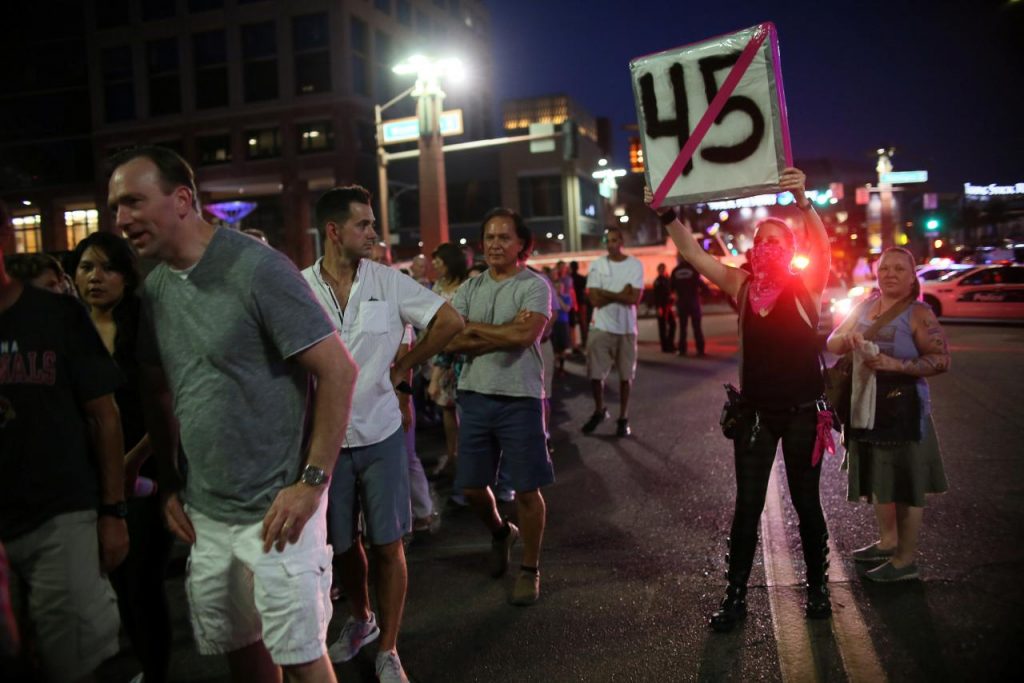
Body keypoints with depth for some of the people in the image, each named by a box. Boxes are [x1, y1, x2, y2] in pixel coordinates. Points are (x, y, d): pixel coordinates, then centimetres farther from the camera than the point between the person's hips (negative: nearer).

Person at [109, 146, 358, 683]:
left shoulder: (257, 269, -16)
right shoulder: (153, 289, 5)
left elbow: (338, 371, -16)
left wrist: (312, 483, -18)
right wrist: (169, 486, 11)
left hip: (275, 510, -6)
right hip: (205, 514, 6)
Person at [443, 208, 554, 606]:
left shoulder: (534, 286, -5)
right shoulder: (470, 288, 8)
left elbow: (524, 335, -21)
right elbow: (449, 340, -5)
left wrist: (473, 328, -9)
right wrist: (504, 335, -15)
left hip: (520, 399, -4)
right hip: (474, 397, 5)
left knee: (526, 489, 3)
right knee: (472, 486, 12)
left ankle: (530, 570, 21)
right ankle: (500, 533, 42)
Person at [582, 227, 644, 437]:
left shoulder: (635, 265, -2)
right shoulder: (596, 265, 0)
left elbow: (634, 299, -12)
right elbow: (594, 299, -8)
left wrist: (606, 293, -12)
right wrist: (621, 294, -11)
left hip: (626, 328, -1)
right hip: (600, 327, 1)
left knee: (625, 375, 6)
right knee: (595, 374, 2)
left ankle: (623, 418, 18)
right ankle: (599, 411, 26)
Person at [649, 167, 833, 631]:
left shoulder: (807, 284, -7)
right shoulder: (742, 286, -1)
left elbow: (821, 246, -26)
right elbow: (693, 254, -6)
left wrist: (802, 202, -42)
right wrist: (668, 215, -19)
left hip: (803, 411, -2)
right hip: (756, 412, 2)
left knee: (806, 503, 13)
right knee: (747, 507, 7)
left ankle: (817, 587, 31)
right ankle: (735, 596, 16)